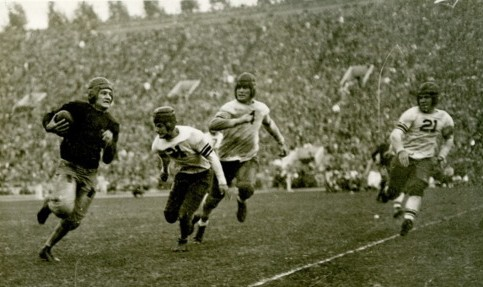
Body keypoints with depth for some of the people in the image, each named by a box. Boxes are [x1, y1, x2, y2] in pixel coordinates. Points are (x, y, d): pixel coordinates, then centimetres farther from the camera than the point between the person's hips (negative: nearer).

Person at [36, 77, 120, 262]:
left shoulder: (111, 124, 7)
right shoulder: (78, 108, -6)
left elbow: (108, 159, 7)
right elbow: (48, 117, 2)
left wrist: (110, 143, -15)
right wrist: (49, 126, -22)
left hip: (90, 174, 5)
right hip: (68, 167, -5)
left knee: (73, 221, 5)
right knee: (64, 207, -30)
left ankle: (47, 249, 27)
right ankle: (49, 204, 6)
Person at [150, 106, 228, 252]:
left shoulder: (192, 136, -29)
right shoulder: (158, 144, -13)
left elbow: (212, 156, -21)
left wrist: (221, 181, -20)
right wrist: (165, 170, 32)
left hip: (202, 176, -5)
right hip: (183, 175, 5)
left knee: (184, 214, -13)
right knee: (170, 216, 0)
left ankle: (183, 242, 17)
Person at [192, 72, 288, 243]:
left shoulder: (261, 109, 4)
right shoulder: (230, 108, -14)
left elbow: (269, 124, 27)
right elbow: (213, 125, -33)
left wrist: (281, 142, 30)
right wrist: (239, 120, -37)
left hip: (248, 159, 2)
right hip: (227, 159, -2)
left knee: (246, 188, -27)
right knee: (215, 195, 7)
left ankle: (241, 201, 11)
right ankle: (202, 221, 37)